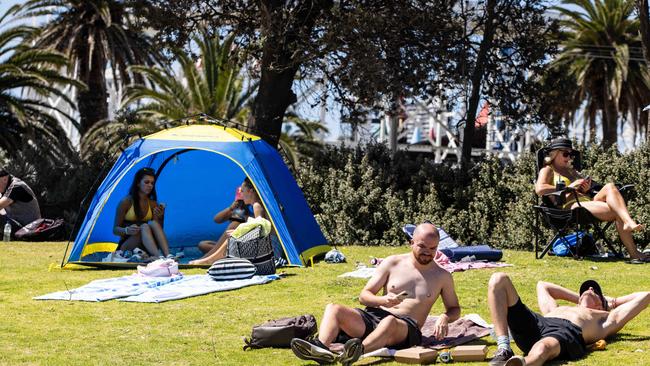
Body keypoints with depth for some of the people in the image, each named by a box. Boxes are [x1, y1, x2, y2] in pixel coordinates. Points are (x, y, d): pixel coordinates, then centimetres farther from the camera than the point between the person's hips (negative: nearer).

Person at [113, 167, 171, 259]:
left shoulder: (153, 204, 9)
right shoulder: (126, 202, -4)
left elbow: (158, 229, 8)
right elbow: (115, 229, -4)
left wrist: (160, 217, -12)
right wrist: (127, 230, -26)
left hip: (146, 248, 4)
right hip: (127, 247, -4)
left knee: (154, 224, -26)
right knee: (144, 227, -33)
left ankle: (168, 256, -45)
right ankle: (159, 258, -54)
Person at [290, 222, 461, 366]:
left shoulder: (442, 276, 12)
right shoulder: (392, 263, 12)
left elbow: (454, 309, 22)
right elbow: (363, 296, 11)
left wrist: (444, 318, -3)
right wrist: (382, 300, -12)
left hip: (406, 328, -3)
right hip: (372, 318, 4)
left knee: (389, 321, -42)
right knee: (333, 309, -22)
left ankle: (359, 351, -71)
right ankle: (322, 349, -53)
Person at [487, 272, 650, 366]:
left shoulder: (605, 318, 35)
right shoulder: (556, 310, 45)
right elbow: (542, 285, 62)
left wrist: (612, 301, 49)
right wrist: (579, 298, 61)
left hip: (568, 332, -4)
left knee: (542, 348, -43)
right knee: (499, 280, -13)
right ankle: (504, 350, -29)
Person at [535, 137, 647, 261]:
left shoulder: (571, 170, 33)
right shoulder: (547, 170, 9)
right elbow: (539, 189, -11)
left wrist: (585, 189, 10)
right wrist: (568, 187, -10)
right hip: (570, 206, -7)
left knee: (610, 187, -25)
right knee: (618, 211, -26)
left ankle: (629, 223, -42)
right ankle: (633, 253, -34)